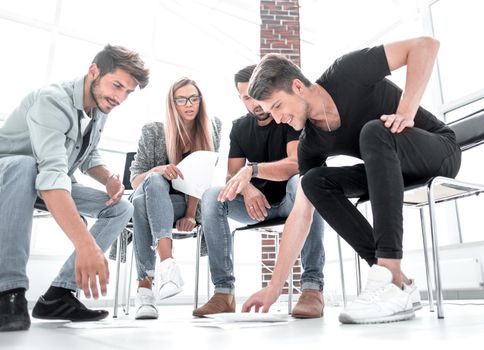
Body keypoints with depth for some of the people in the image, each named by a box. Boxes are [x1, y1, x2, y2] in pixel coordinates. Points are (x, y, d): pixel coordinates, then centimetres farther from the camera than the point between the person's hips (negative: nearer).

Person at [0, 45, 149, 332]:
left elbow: (89, 156, 9)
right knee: (25, 165, -40)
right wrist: (86, 244, -56)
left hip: (54, 185, 7)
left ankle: (59, 294, -15)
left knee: (122, 208, -6)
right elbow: (52, 173, -44)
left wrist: (110, 178, -15)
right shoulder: (53, 100, -29)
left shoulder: (101, 108, -3)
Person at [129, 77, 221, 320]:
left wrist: (191, 213, -15)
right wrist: (158, 170, -25)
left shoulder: (211, 128, 2)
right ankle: (167, 263, -47)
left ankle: (145, 286, -41)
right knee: (154, 181, -36)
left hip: (189, 204, 0)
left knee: (142, 202, -33)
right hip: (152, 200, 1)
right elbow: (135, 180, -3)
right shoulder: (153, 131, 0)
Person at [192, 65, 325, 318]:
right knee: (211, 197, -21)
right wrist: (246, 188, -23)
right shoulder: (240, 128, 8)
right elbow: (232, 177, 1)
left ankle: (312, 287, -37)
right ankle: (224, 292, -22)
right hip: (258, 203, 4)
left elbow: (297, 164, -24)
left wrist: (251, 169, -39)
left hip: (290, 201, -3)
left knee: (302, 183, -38)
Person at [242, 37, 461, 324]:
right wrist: (275, 287, -9)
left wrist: (406, 112, -29)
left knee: (374, 132, -34)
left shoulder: (346, 74, -18)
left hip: (439, 151, -5)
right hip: (393, 170, 5)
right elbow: (301, 213, -7)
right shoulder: (311, 144, -5)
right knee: (314, 182, -14)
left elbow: (426, 45, -18)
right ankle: (398, 281, -19)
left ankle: (392, 284, -39)